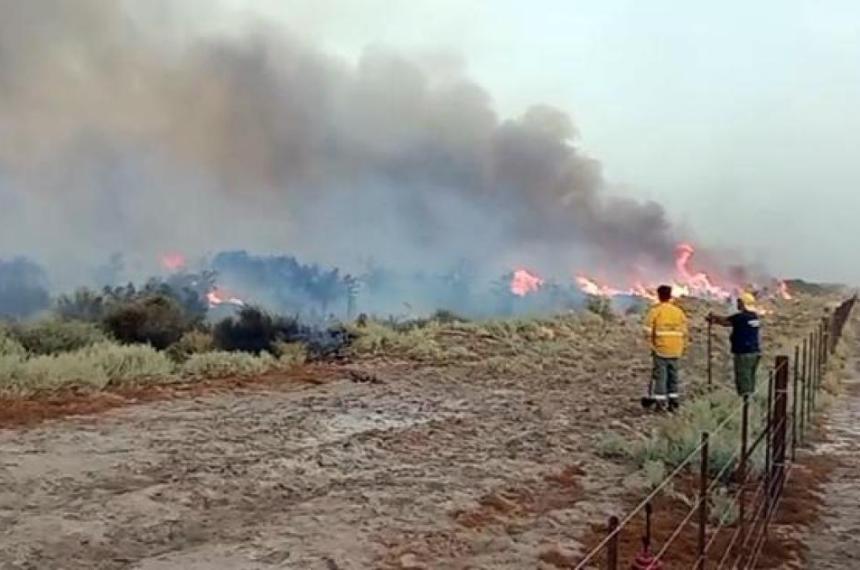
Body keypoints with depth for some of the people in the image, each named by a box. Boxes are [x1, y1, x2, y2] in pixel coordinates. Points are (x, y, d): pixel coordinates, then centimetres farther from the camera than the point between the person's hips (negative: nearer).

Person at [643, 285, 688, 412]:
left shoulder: (655, 310, -5)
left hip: (660, 349, -4)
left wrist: (651, 345, -1)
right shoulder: (678, 311, 8)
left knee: (659, 374, 0)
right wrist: (683, 347, 15)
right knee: (673, 374, 11)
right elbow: (684, 331, 8)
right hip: (675, 350, 4)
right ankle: (673, 401, 14)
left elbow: (649, 330, -8)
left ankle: (660, 402, -2)